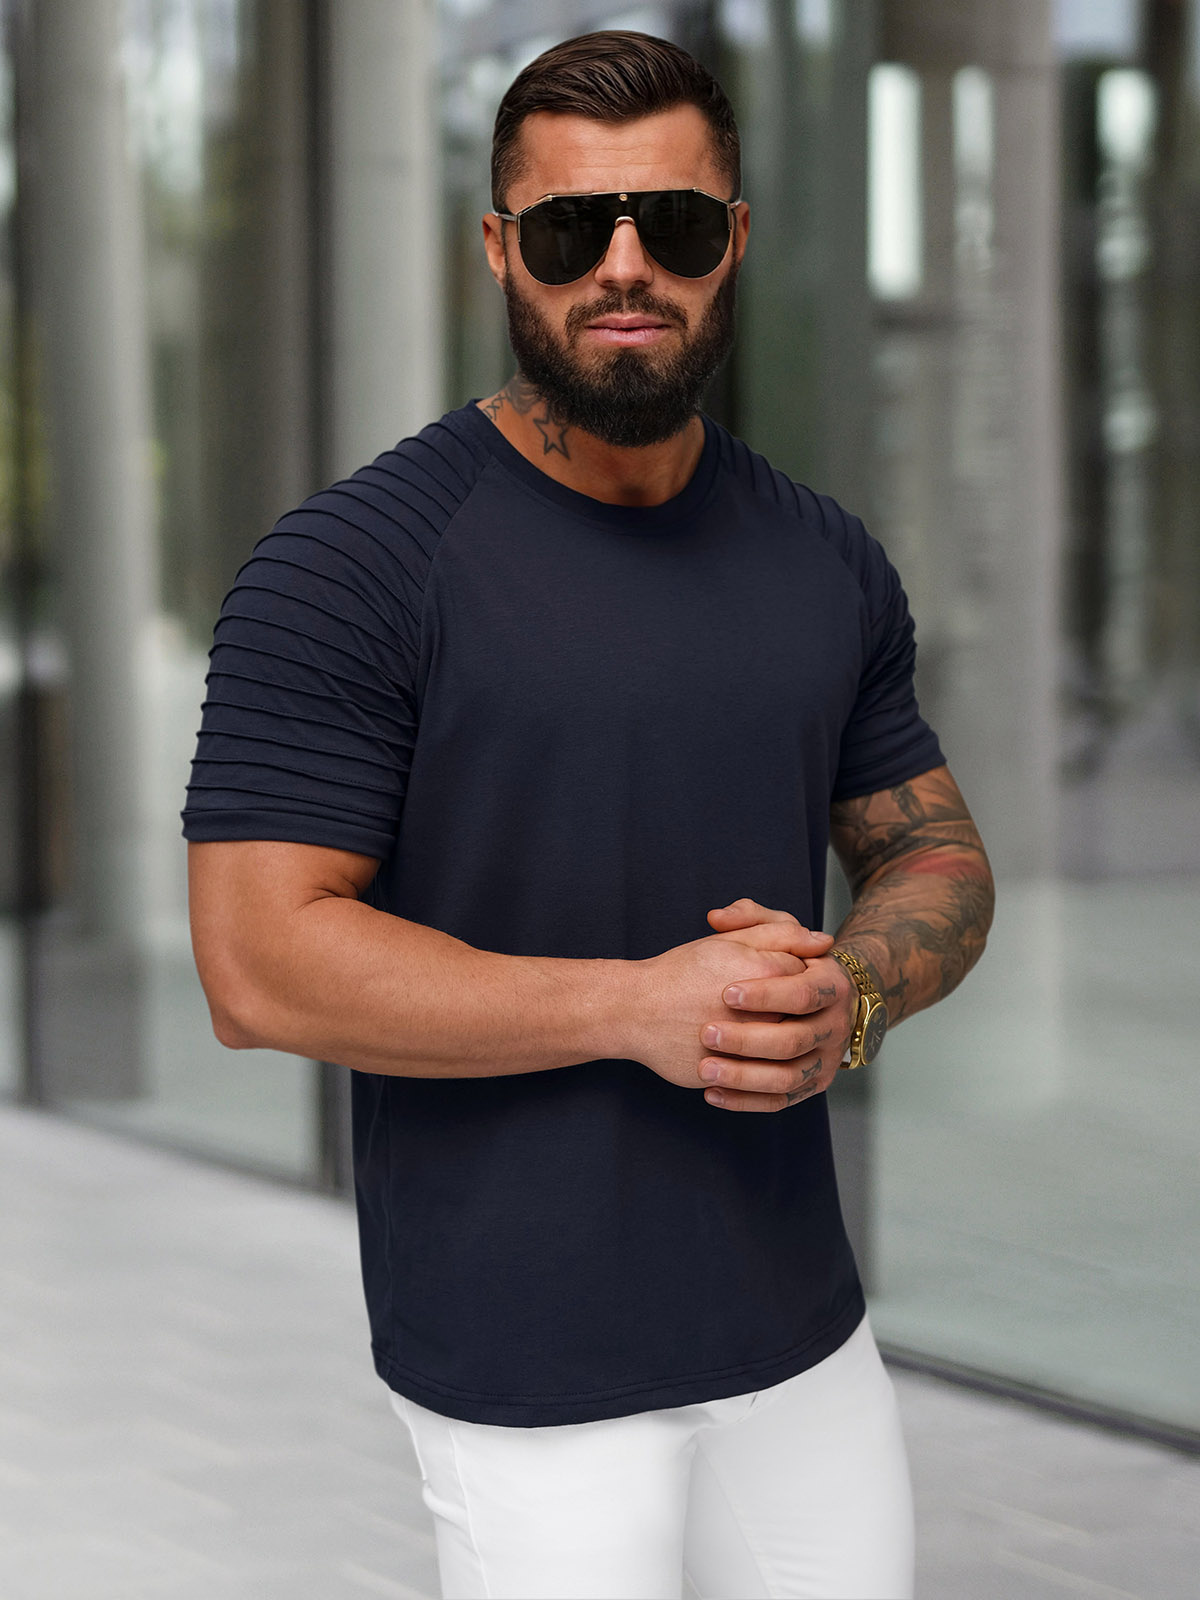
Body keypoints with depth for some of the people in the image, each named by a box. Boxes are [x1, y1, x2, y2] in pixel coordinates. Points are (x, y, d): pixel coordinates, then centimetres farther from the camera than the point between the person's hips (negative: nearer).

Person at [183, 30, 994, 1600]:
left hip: (803, 1324, 6)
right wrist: (646, 1008, -21)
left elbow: (937, 856, 15)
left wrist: (849, 996, -9)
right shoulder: (348, 567, -11)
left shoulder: (826, 564, 7)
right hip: (528, 1363, -6)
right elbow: (261, 963, -16)